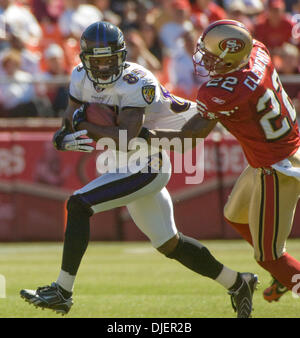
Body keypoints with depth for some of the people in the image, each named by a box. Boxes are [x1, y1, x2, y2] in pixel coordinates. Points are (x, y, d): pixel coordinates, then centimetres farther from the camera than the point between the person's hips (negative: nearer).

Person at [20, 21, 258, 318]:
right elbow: (70, 119, 4)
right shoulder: (82, 79, 3)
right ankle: (237, 283, 32)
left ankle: (63, 291, -16)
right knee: (168, 244, 17)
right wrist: (66, 139, -18)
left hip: (146, 166, -9)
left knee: (78, 205, -19)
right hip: (128, 168, 9)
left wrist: (84, 125, -22)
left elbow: (127, 138, -28)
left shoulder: (136, 83, -21)